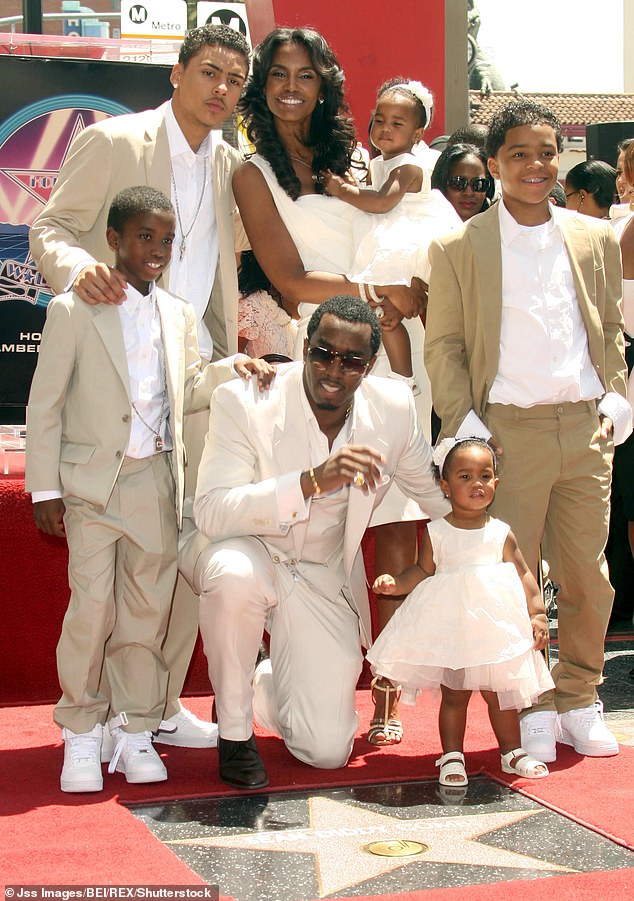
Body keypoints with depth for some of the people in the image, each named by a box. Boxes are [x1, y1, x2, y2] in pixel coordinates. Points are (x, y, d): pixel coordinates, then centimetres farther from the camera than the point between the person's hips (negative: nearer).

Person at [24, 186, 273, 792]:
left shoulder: (178, 316, 13)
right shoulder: (73, 311, -3)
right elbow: (45, 405, -3)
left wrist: (233, 369, 6)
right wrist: (44, 488, -6)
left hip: (155, 482, 4)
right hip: (92, 482, -4)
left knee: (148, 607, 6)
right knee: (93, 605, -8)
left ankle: (135, 729, 18)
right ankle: (81, 731, 9)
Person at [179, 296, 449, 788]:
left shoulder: (393, 407, -10)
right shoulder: (244, 401, -21)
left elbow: (440, 495, 7)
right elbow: (212, 513, -32)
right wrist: (312, 480, -43)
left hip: (326, 579, 3)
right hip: (248, 553, -3)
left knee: (327, 751, -6)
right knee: (234, 573, -41)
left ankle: (264, 685, 32)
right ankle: (235, 729, -13)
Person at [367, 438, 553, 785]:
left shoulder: (501, 533, 2)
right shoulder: (436, 532, 1)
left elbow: (523, 575, 4)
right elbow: (424, 571, 7)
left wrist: (538, 614, -3)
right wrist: (395, 582, -9)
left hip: (495, 627, 1)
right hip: (450, 629, -1)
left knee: (499, 692, 9)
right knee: (453, 693, 2)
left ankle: (512, 751, 24)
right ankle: (452, 756, 13)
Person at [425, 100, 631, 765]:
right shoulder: (459, 248, 3)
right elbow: (442, 345, 2)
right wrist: (465, 424, -7)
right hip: (510, 429, -3)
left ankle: (578, 701, 23)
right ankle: (529, 710, 14)